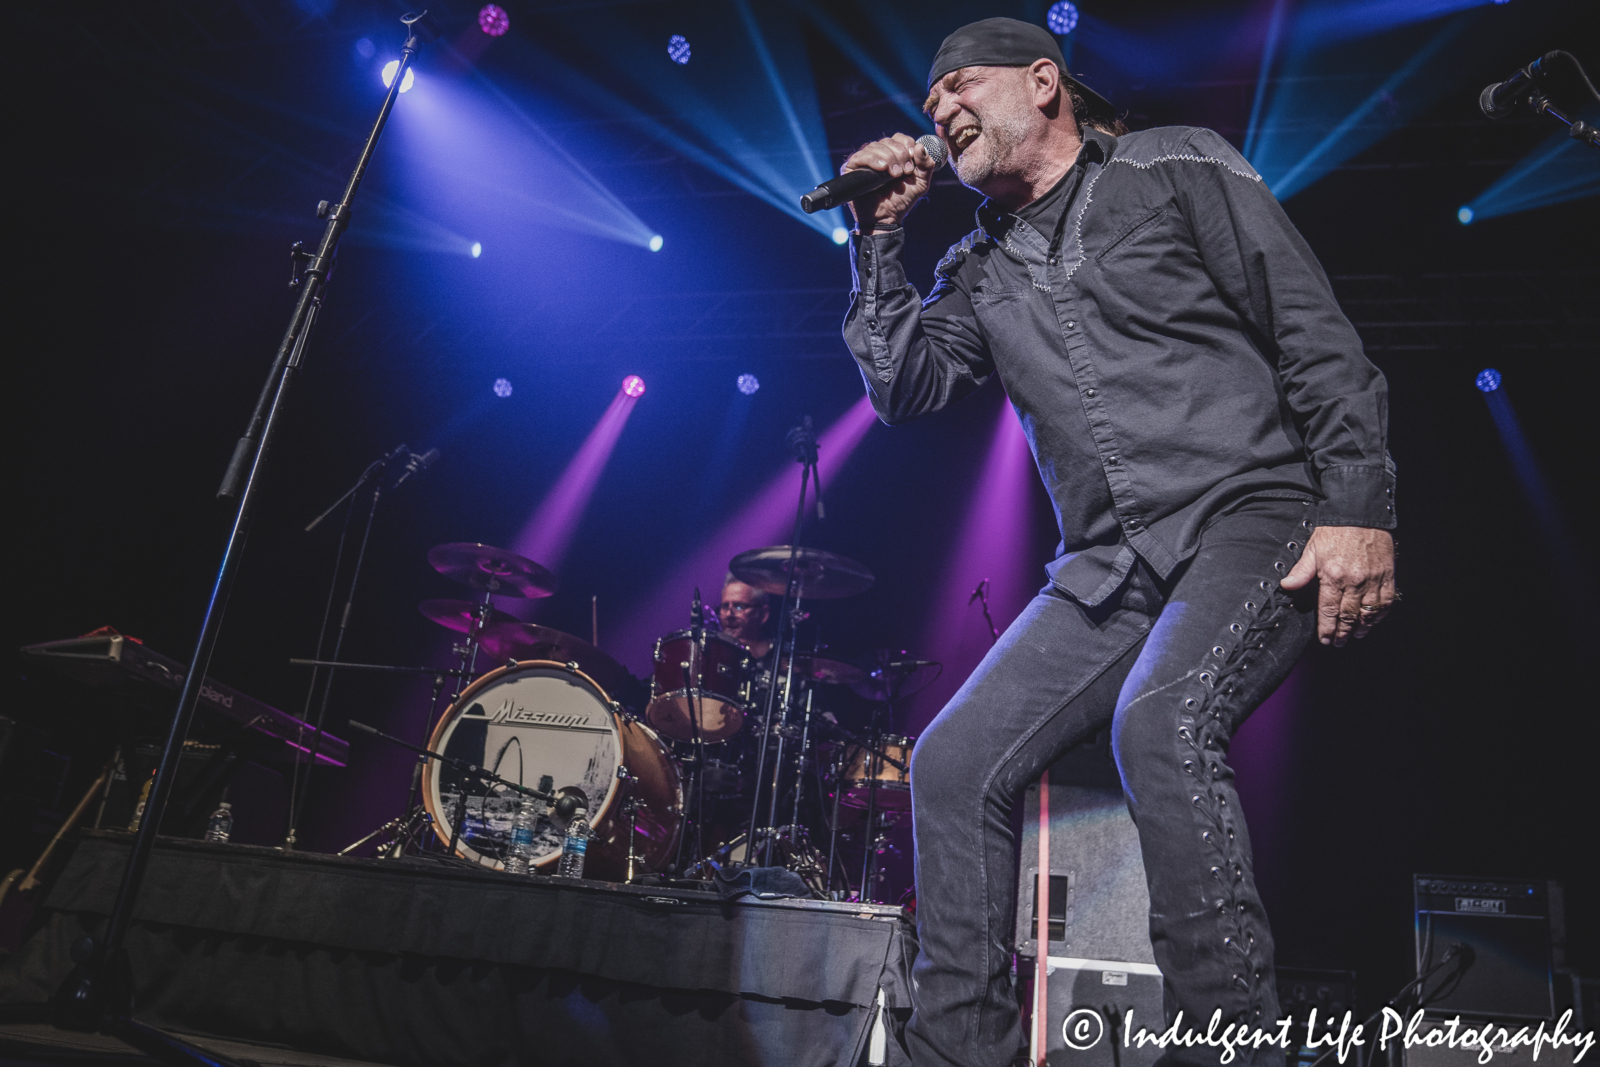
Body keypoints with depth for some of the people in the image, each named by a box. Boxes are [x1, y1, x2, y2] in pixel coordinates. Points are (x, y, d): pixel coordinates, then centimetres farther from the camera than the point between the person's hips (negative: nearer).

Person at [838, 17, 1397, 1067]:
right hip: (1109, 567, 5)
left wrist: (1359, 508, -11)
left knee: (1158, 722, -32)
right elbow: (904, 387, 6)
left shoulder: (1176, 167, 6)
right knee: (953, 765, -6)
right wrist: (880, 235, 6)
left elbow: (1320, 337, -1)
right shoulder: (983, 268, 20)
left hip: (1249, 522, -5)